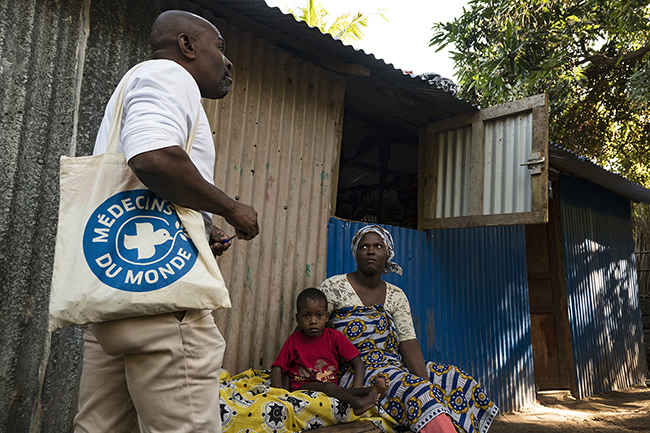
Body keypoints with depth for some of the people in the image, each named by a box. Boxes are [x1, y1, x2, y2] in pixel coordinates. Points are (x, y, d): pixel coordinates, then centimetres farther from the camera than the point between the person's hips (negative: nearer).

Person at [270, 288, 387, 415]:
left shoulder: (334, 337, 2)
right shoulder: (294, 340, 2)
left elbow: (358, 364, -1)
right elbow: (277, 368, -1)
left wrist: (356, 390, -19)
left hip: (331, 387, 2)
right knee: (327, 386, -35)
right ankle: (356, 403, -51)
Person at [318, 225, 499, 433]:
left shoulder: (396, 296, 10)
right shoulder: (335, 287, -2)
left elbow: (409, 346, -1)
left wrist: (425, 383, -18)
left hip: (396, 368, 6)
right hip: (357, 373, -5)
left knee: (458, 380, -10)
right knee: (415, 389, -31)